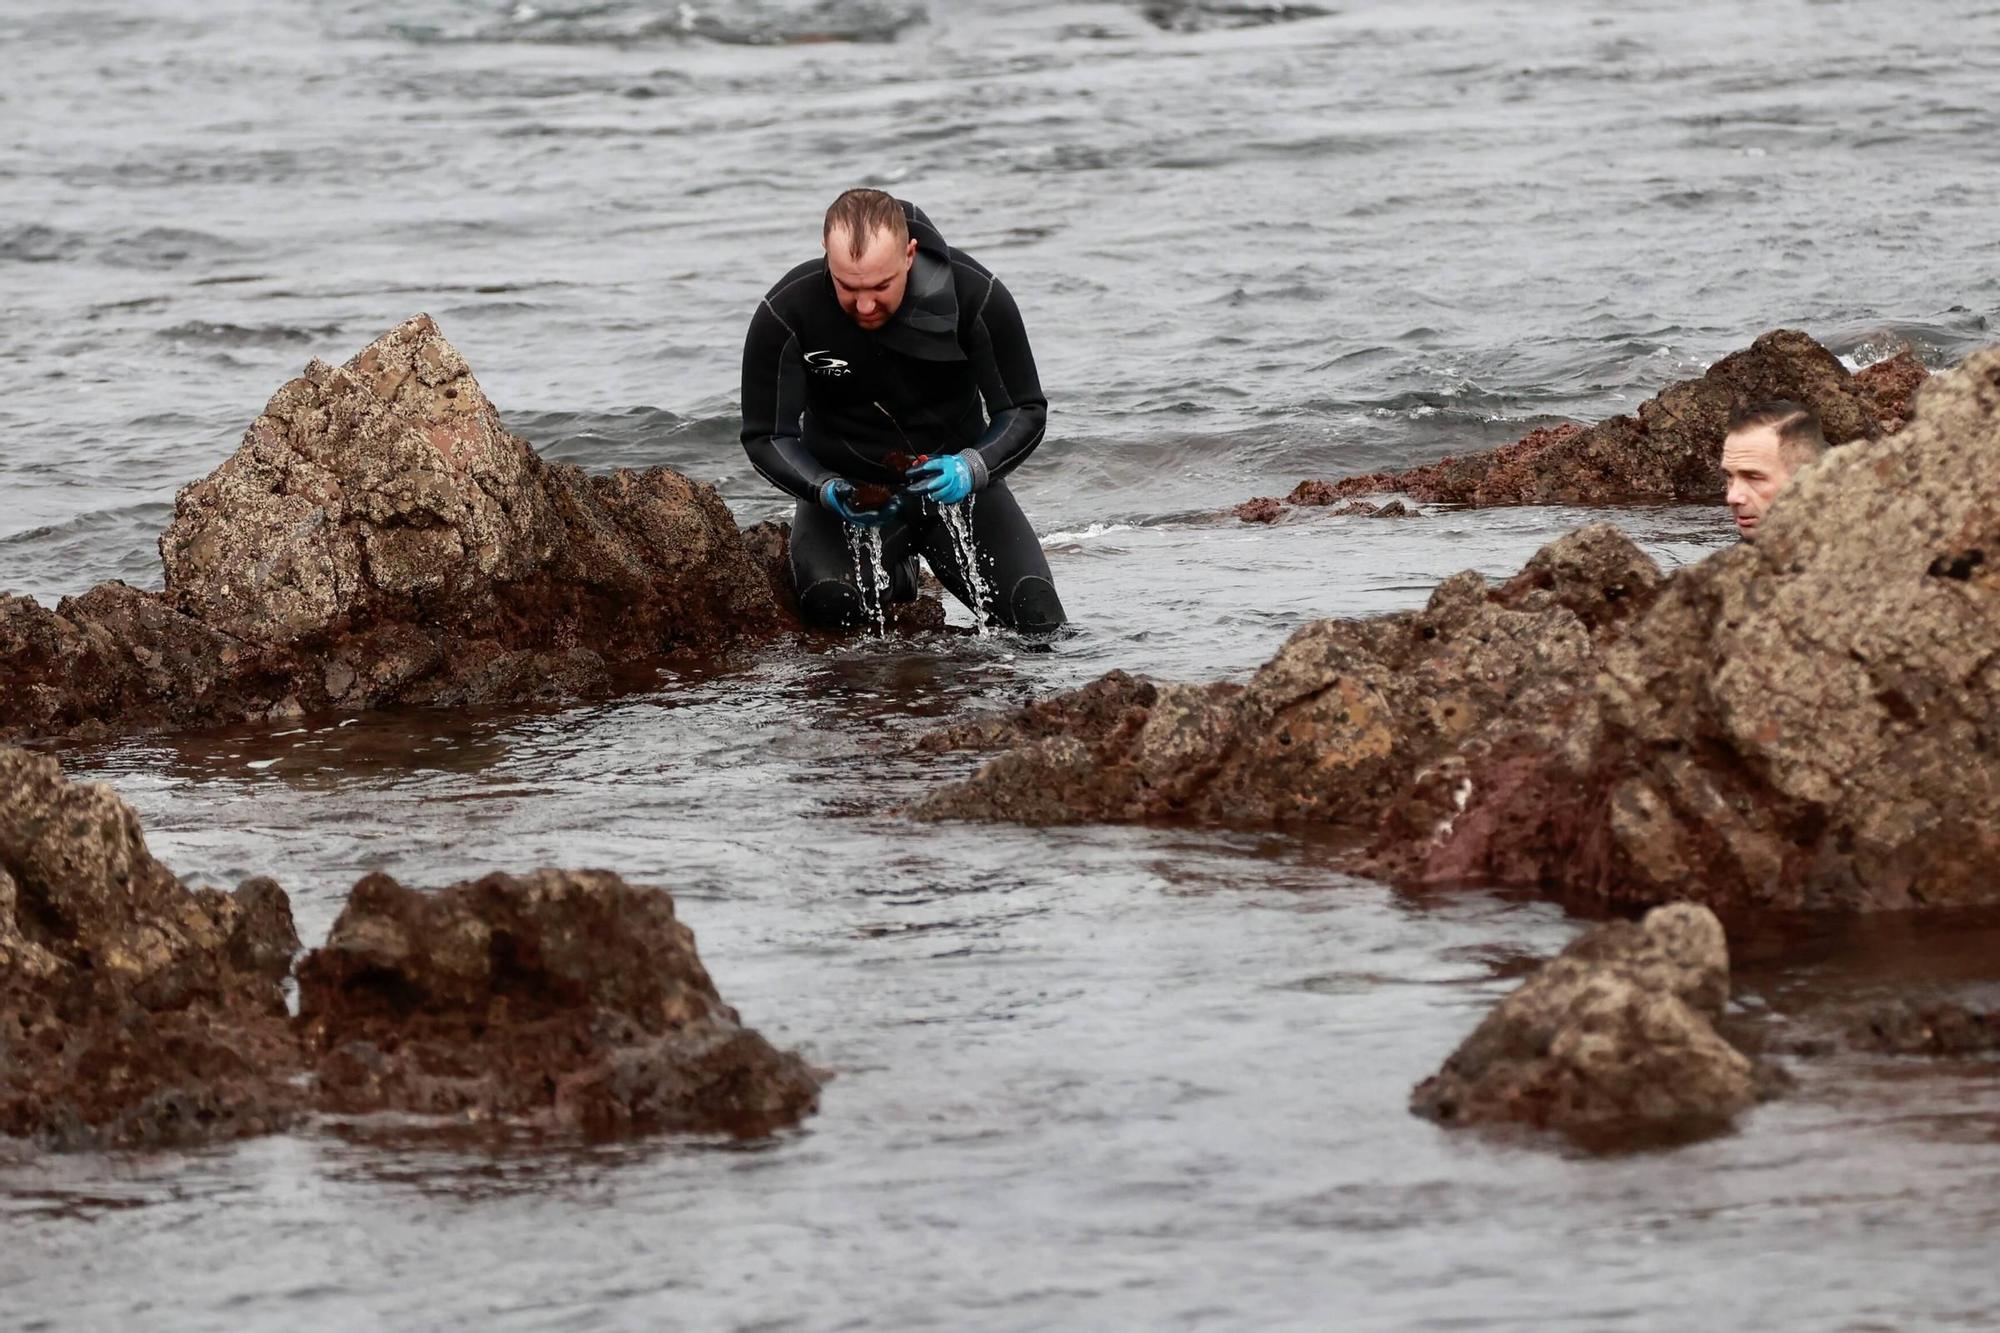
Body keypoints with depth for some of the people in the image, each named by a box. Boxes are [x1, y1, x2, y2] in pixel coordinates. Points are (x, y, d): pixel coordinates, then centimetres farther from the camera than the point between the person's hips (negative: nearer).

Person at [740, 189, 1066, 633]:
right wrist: (828, 491, -33)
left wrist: (972, 468, -33)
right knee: (831, 606, -31)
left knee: (1039, 624, -13)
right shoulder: (785, 316, -21)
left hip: (953, 478, 1)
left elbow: (1025, 413, -11)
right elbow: (767, 437, -13)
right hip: (848, 485, -1)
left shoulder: (975, 296, -20)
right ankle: (891, 571, 11)